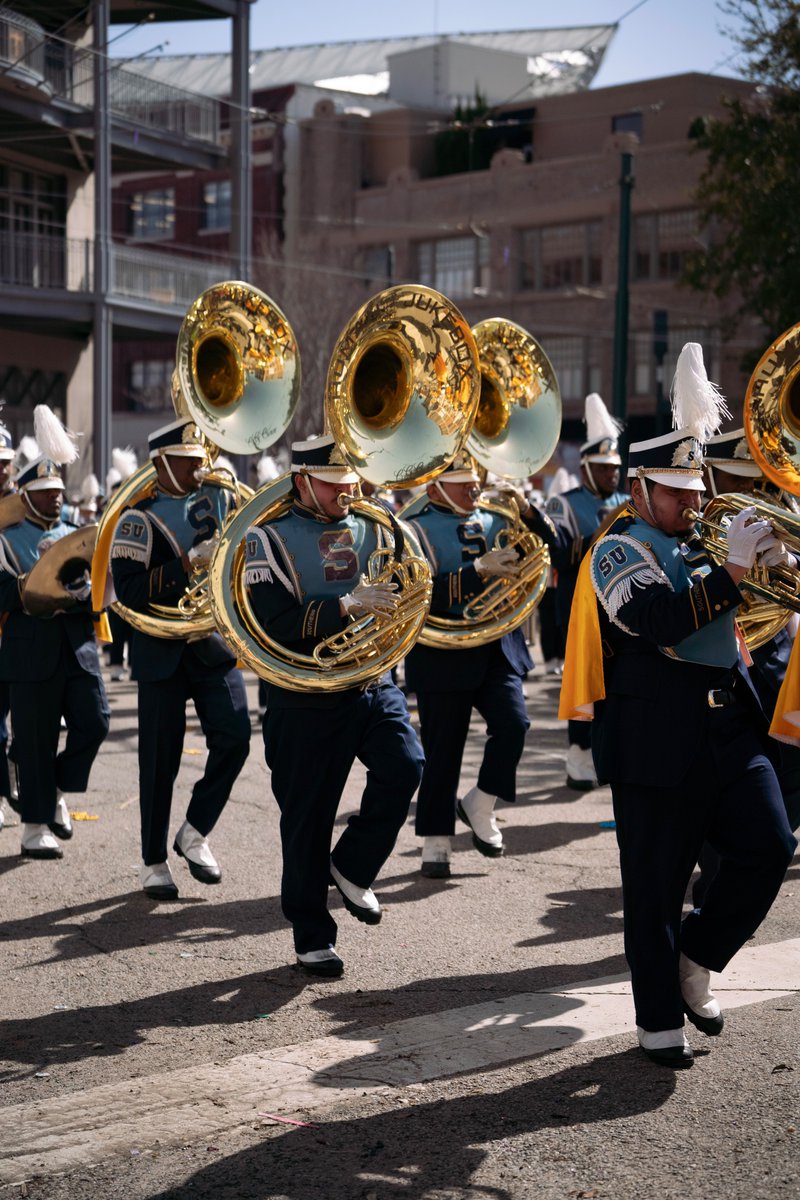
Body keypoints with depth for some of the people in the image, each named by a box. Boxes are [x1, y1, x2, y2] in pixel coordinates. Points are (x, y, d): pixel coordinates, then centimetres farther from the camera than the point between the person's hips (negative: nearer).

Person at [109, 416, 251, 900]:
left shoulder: (219, 501, 8)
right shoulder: (140, 519, -7)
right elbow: (129, 591, -17)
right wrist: (189, 564, -24)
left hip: (216, 645, 4)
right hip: (163, 651, -4)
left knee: (235, 736, -9)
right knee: (161, 760, 3)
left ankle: (196, 832, 11)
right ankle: (154, 863, 15)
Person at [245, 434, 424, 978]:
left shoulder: (370, 528, 10)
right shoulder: (270, 538, -6)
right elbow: (271, 620, -19)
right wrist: (346, 604, -26)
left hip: (374, 685, 4)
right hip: (308, 699, -4)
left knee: (405, 765, -19)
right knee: (308, 817, 3)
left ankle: (353, 868, 5)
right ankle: (312, 935, 18)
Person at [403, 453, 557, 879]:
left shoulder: (494, 520, 11)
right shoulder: (418, 530, -6)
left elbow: (548, 543, 13)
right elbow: (426, 593, -20)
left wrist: (526, 509, -4)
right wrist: (481, 569, -26)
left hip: (499, 647, 4)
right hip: (445, 654, -4)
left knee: (513, 724, -12)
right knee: (442, 750, 2)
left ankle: (480, 805, 12)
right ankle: (435, 843, 14)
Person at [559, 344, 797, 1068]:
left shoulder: (705, 544, 16)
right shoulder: (620, 552, -6)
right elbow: (653, 619, -25)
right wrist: (732, 570, -28)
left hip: (733, 728, 6)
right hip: (660, 740, -6)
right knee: (656, 887, 2)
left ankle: (697, 960, 19)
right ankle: (659, 1020, 14)